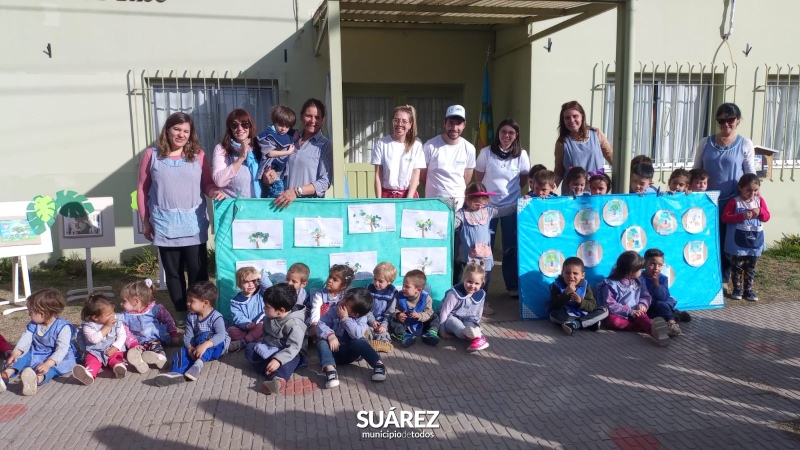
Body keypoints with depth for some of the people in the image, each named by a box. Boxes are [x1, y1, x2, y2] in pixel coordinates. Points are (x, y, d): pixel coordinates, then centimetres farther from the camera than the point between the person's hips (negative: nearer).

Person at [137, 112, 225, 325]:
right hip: (165, 225, 0)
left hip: (194, 225, 0)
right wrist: (145, 220, 5)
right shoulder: (152, 155, 3)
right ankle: (181, 314, 20)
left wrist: (214, 192, -16)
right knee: (173, 272, 9)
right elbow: (142, 189, 6)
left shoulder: (197, 155, 4)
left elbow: (207, 183, 8)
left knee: (198, 271, 2)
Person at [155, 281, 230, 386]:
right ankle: (177, 372, -45)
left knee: (205, 336, -32)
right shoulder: (191, 317, 0)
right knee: (184, 350, -20)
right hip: (199, 346, 6)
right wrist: (190, 347, -25)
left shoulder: (216, 317, -18)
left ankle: (198, 364, -45)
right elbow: (188, 336, -4)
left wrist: (204, 345, -45)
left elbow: (220, 335, -32)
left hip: (216, 346, -5)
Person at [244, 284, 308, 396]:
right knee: (249, 348, -9)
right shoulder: (270, 317, -4)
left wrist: (278, 360, -45)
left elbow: (293, 347, -33)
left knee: (289, 360, -39)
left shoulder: (294, 324, -27)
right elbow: (265, 332, 14)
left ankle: (279, 378, -67)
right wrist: (262, 344, -4)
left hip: (290, 353, -8)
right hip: (270, 349, 8)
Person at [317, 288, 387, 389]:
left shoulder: (361, 318, -11)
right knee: (322, 342, -28)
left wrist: (345, 318, -30)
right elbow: (320, 324, -15)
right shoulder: (333, 311, -5)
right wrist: (330, 335, -33)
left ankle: (378, 364, -32)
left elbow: (357, 334, -29)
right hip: (334, 351, 2)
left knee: (358, 342, -32)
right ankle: (330, 369, -48)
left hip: (350, 353, -2)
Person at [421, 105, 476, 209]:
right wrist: (436, 189, 9)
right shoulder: (430, 146, -9)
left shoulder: (469, 149, 1)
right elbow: (421, 175, 2)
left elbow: (466, 178, 11)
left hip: (458, 202, 3)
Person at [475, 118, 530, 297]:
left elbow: (524, 180, 10)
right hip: (488, 205, -1)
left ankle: (513, 286, 22)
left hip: (512, 206, 1)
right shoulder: (486, 152, -4)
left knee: (511, 247, 10)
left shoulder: (521, 155, -2)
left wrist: (510, 189, 4)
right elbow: (478, 178, 4)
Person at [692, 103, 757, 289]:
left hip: (732, 203, -1)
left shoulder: (745, 144, 0)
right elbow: (696, 171, 7)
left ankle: (722, 280, 18)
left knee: (726, 242, 7)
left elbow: (751, 176, 2)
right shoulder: (705, 143, 4)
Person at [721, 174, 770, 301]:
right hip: (738, 242, -4)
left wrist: (760, 212, -14)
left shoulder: (760, 200, 6)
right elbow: (725, 217, -13)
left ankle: (748, 289, 20)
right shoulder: (734, 201, -7)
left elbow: (767, 217, 7)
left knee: (751, 267, 11)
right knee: (737, 266, 4)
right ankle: (737, 288, 14)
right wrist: (742, 216, -22)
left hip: (755, 242, 4)